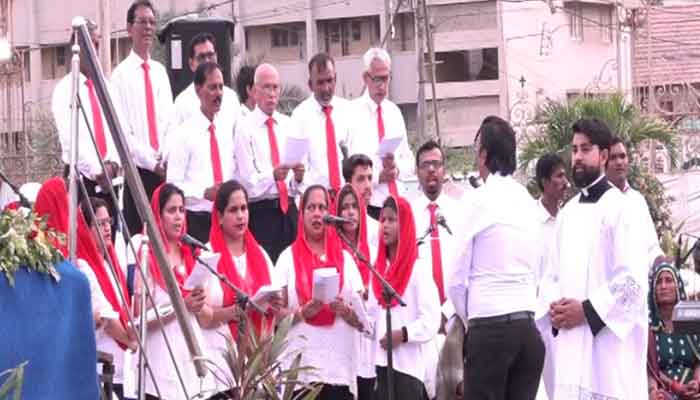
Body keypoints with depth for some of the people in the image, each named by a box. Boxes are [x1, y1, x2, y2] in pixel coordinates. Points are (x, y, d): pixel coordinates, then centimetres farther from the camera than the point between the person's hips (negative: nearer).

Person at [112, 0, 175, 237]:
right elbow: (122, 128, -9)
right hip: (137, 167, -5)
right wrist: (151, 161, -13)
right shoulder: (121, 74, -3)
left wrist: (165, 159, -4)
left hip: (163, 168, 5)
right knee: (136, 230, -5)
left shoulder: (160, 71, 14)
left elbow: (169, 120, 10)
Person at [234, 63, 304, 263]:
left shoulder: (289, 125, 14)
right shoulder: (245, 128, -1)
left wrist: (298, 178, -10)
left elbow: (298, 185, 12)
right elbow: (248, 181, -8)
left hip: (288, 209, 5)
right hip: (260, 211, -5)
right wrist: (272, 176, -26)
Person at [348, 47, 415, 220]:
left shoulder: (395, 112, 15)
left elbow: (409, 161, 18)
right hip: (367, 204, -5)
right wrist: (377, 176, -19)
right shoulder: (352, 113, -4)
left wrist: (397, 169, -4)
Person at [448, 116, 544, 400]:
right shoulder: (528, 201, 9)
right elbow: (535, 272, 13)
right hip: (527, 326, 5)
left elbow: (458, 279, -3)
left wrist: (468, 318, 14)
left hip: (488, 327, -5)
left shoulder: (481, 199, -5)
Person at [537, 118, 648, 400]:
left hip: (608, 345, -6)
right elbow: (552, 275, 18)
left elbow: (634, 279, -12)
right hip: (570, 343, 6)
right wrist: (555, 307, -2)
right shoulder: (567, 212, 16)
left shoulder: (620, 209, -5)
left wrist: (587, 310, -15)